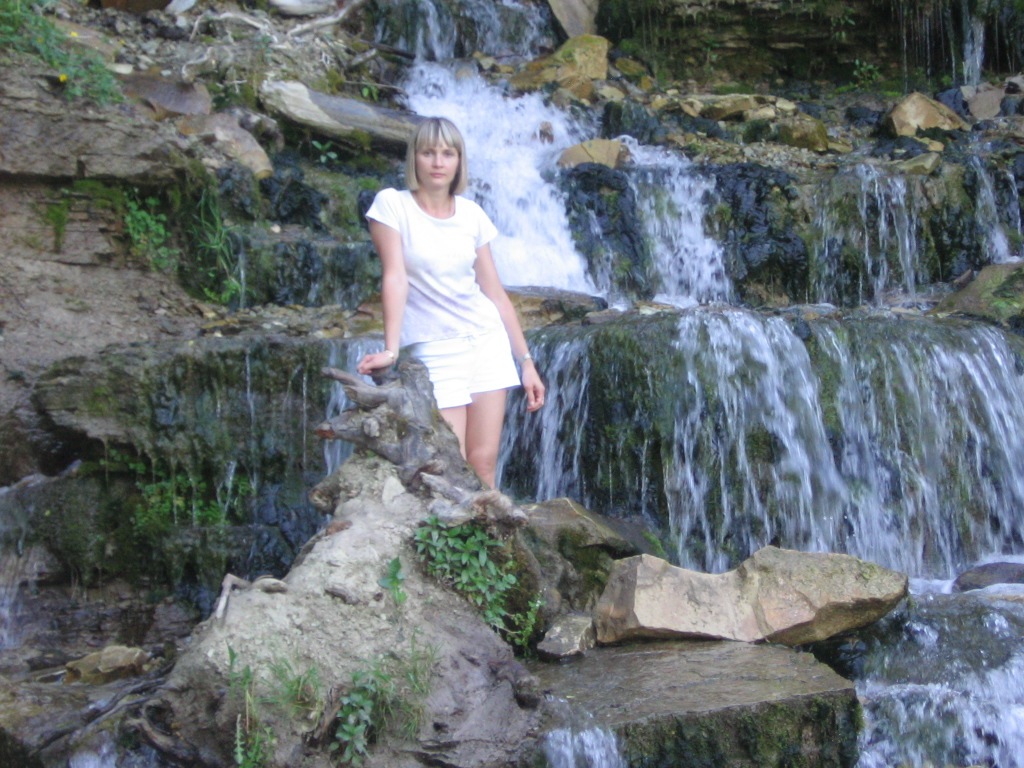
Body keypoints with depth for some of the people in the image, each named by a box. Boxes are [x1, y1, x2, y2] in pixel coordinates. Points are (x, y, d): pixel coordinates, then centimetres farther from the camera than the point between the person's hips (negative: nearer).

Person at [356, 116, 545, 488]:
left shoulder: (471, 213, 7)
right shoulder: (392, 204, -3)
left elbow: (495, 291, 8)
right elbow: (395, 277, -12)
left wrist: (526, 360, 7)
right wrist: (391, 350, -22)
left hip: (488, 340, 3)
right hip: (434, 349, -3)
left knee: (484, 464, -1)